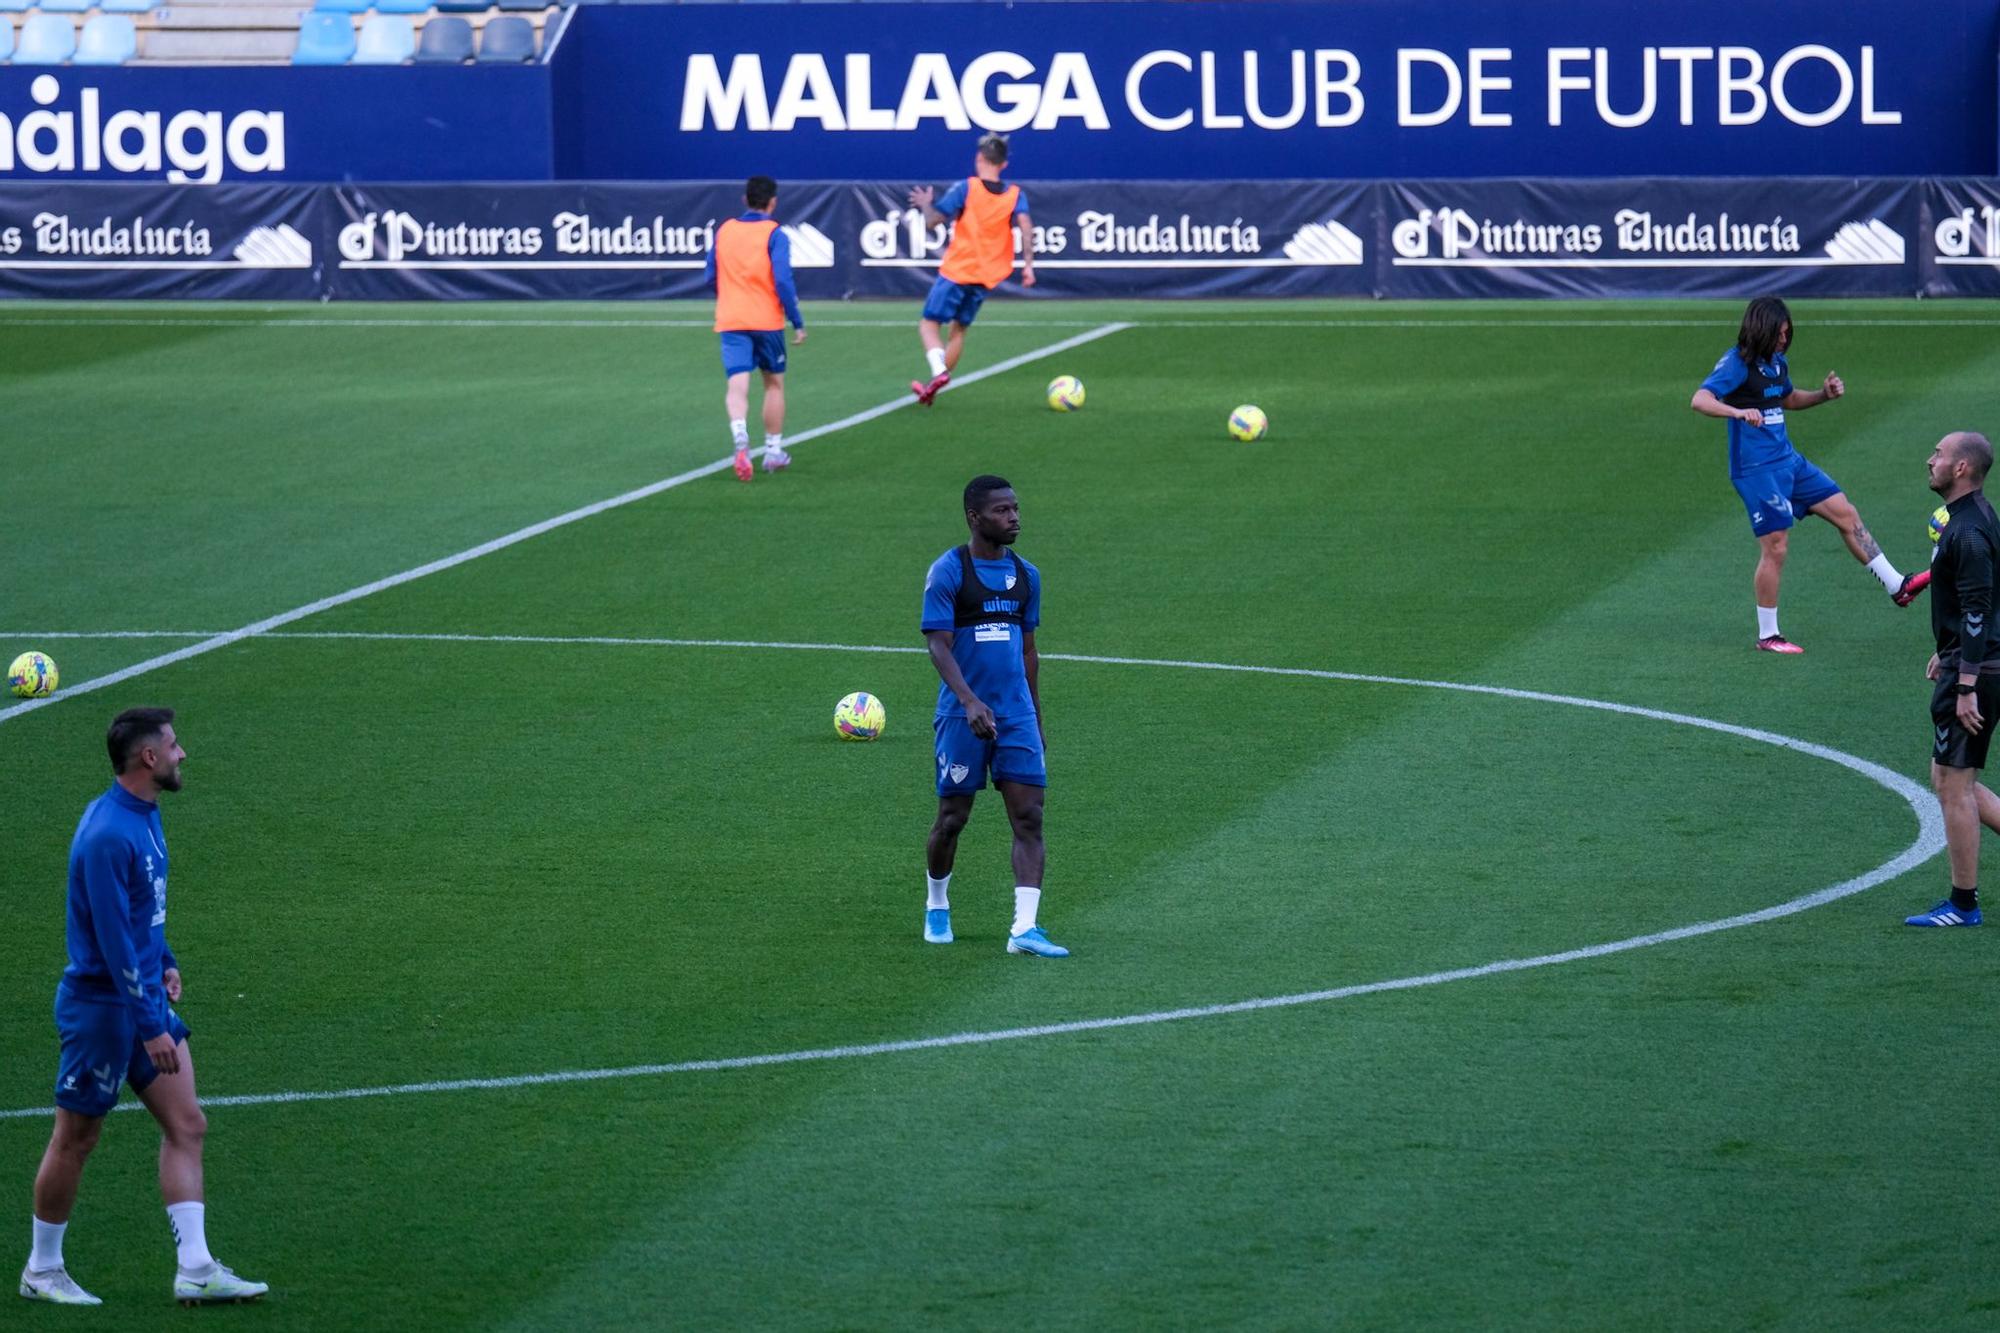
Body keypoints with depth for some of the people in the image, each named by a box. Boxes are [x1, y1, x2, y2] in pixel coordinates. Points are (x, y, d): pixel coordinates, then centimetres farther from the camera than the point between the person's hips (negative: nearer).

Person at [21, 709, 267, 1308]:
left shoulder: (144, 816, 6)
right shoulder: (108, 836, -24)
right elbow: (114, 940, -25)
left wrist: (165, 962, 21)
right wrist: (151, 1027, -24)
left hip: (144, 994, 9)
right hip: (103, 1004, -9)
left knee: (186, 1125, 4)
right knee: (76, 1140, 4)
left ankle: (195, 1270, 4)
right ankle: (42, 1271, 19)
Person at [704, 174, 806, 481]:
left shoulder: (723, 231, 7)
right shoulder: (774, 235, -7)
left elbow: (710, 278, 14)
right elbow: (783, 281, -14)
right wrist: (798, 322, -8)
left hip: (730, 321, 2)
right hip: (767, 321, -2)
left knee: (737, 386, -8)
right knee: (774, 383, 17)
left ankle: (740, 437, -36)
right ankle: (773, 451, 23)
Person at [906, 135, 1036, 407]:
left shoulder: (965, 188, -8)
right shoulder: (1015, 195, 1)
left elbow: (934, 219, -8)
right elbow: (1025, 226, -13)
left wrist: (925, 204, 12)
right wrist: (1028, 264, -15)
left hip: (956, 271, -5)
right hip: (986, 278, 5)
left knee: (930, 323, 1)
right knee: (959, 329, 17)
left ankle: (939, 371, -26)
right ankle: (932, 389, 19)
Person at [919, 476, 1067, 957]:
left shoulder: (1026, 575, 11)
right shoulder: (947, 571, -7)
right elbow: (938, 645, -14)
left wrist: (1036, 723, 19)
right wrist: (969, 700, -28)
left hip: (1017, 716, 4)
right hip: (962, 715, -4)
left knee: (1029, 817, -8)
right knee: (953, 817, 5)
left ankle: (1024, 928, -14)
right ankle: (937, 906, 30)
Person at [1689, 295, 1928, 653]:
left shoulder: (1776, 360, 10)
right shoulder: (1737, 363, -15)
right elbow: (1700, 400, -29)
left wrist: (1824, 394, 11)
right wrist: (1739, 412, -46)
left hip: (1789, 461, 9)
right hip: (1756, 469, -9)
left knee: (1846, 514, 8)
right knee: (1775, 547, -6)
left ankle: (1897, 586, 16)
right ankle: (1767, 635, 5)